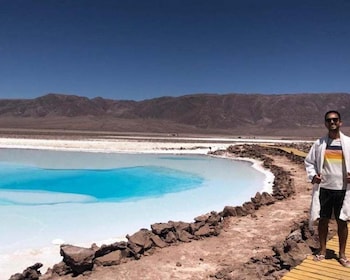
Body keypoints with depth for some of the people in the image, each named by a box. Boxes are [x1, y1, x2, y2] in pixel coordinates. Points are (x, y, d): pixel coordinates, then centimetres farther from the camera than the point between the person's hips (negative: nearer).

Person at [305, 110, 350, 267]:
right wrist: (312, 175, -10)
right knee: (323, 220, 11)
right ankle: (322, 250, 27)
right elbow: (309, 162, 7)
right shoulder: (319, 144, 0)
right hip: (324, 188, 1)